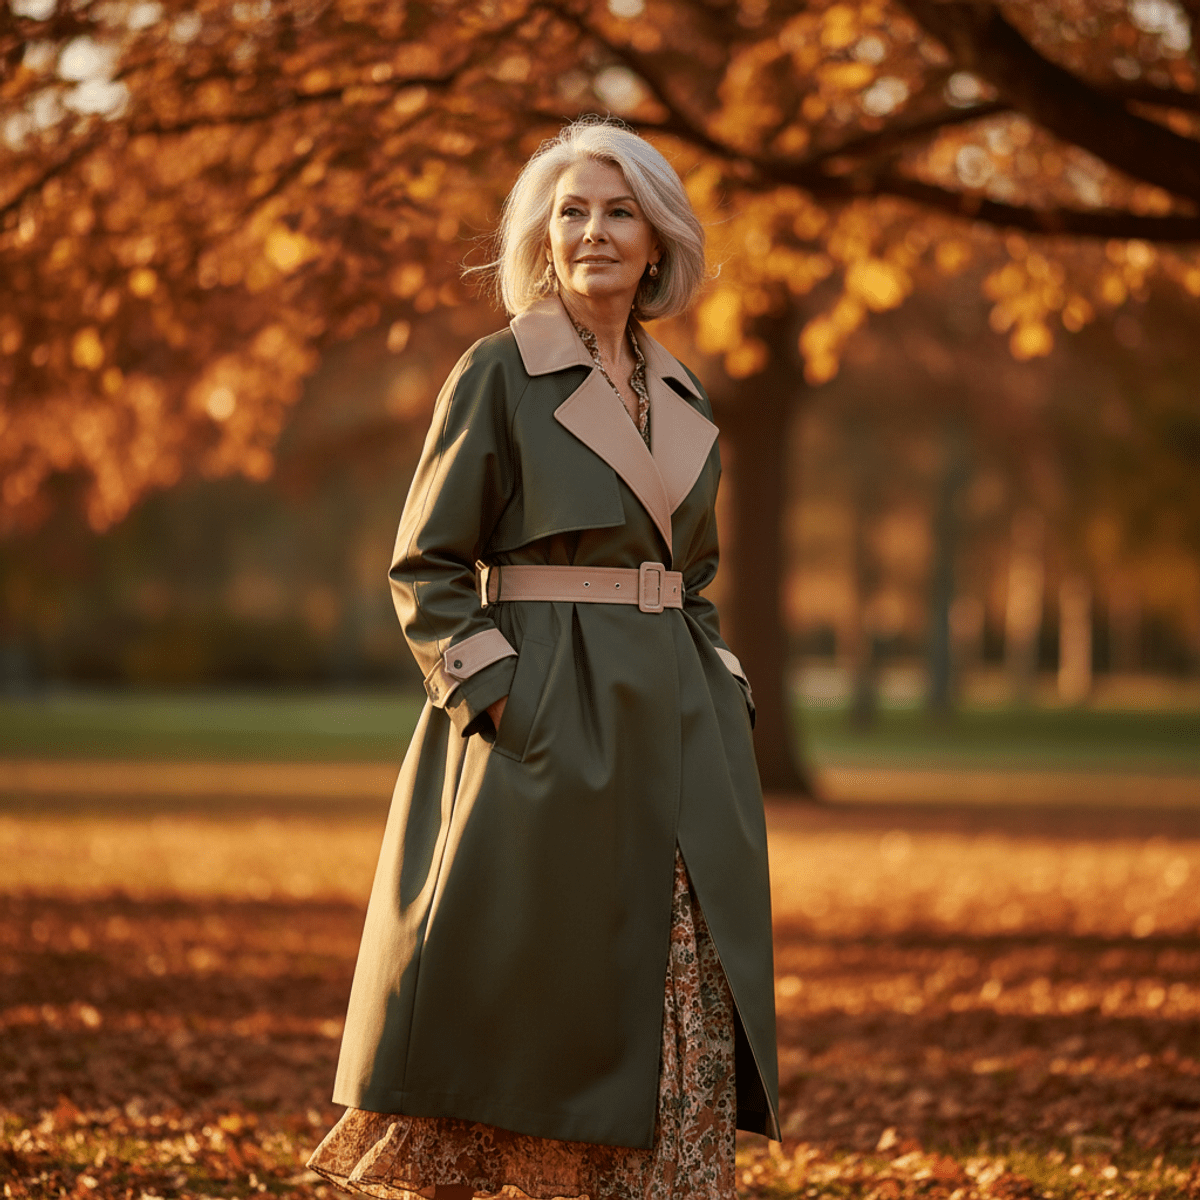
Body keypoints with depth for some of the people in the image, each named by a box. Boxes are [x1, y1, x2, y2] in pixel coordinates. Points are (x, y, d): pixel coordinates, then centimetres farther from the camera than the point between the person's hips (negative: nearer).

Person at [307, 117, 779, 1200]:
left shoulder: (681, 395, 14)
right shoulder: (499, 373, -4)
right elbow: (426, 566, -4)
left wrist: (722, 691, 8)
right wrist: (498, 692, -14)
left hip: (673, 732, 6)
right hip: (548, 730, -6)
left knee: (686, 1014, 4)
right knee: (523, 1010, -3)